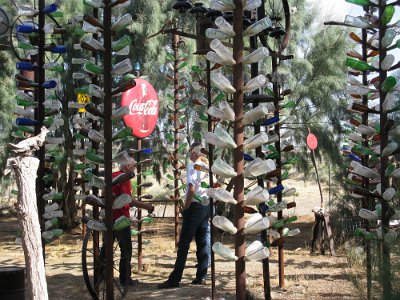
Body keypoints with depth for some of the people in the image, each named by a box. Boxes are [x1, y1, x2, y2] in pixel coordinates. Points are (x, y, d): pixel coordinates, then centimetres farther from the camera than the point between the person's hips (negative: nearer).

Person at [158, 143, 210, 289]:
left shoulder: (192, 166, -9)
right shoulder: (207, 167, 11)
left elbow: (191, 189, -19)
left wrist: (185, 208, -12)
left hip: (195, 207, -7)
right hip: (206, 207, 7)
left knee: (184, 243, -6)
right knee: (203, 242, 9)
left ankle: (174, 279, -5)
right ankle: (201, 276, 10)